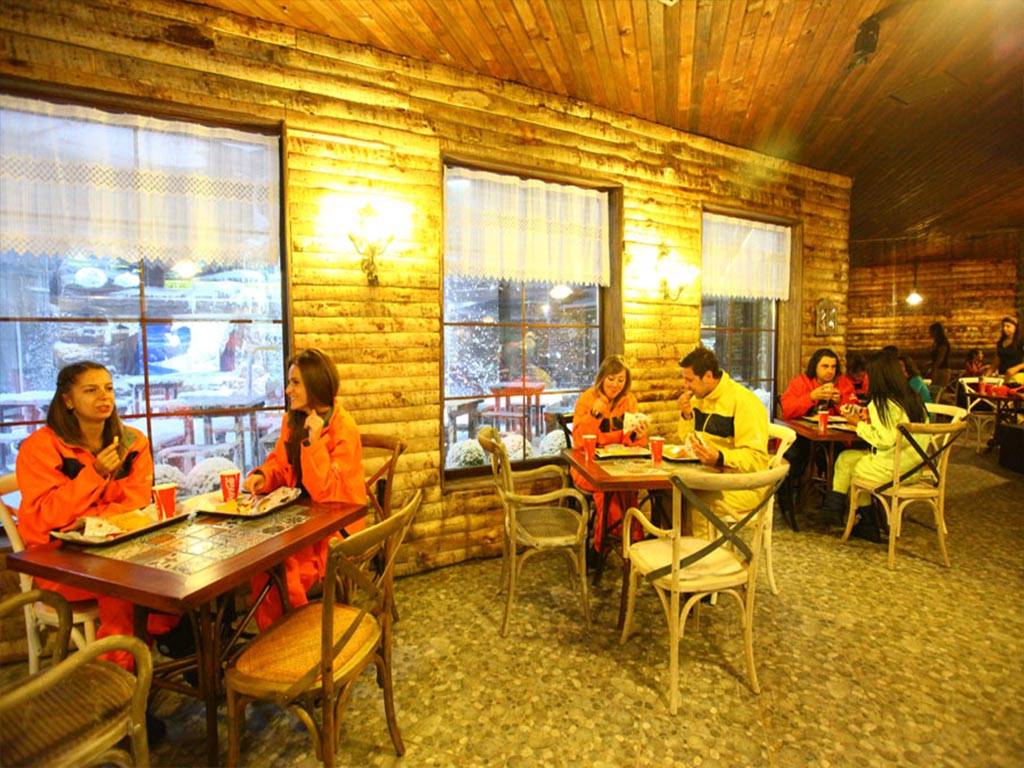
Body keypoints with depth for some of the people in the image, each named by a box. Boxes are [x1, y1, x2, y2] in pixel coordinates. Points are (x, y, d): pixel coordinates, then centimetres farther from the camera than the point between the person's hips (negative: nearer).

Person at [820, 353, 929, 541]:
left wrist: (859, 424, -9)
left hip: (895, 467, -8)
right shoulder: (913, 398, 8)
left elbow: (884, 440, -21)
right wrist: (871, 421, 11)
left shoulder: (884, 403, -18)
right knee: (846, 457, 16)